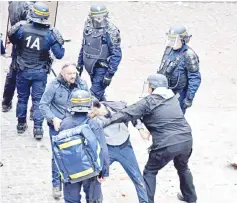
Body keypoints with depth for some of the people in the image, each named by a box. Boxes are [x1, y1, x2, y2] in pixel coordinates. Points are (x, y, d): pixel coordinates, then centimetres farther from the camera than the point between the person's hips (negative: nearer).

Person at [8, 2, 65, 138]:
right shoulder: (50, 34, -15)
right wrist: (60, 43, 5)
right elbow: (59, 55, -10)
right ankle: (38, 128, 2)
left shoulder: (22, 28, -14)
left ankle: (21, 124, 29)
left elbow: (13, 40, 6)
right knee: (38, 100, 7)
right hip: (40, 72, -1)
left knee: (22, 97, 17)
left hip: (23, 70, 1)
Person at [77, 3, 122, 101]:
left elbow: (116, 55, -17)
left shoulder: (110, 31, -18)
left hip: (102, 68, -7)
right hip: (90, 67, 7)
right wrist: (80, 63, 19)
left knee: (95, 94, -12)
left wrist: (109, 74, -19)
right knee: (99, 93, 19)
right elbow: (84, 46, 17)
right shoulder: (88, 26, 2)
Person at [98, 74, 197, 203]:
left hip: (167, 145, -6)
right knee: (183, 167, 33)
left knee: (150, 172, 15)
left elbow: (127, 114, -9)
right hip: (186, 140, 6)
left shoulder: (149, 102, -5)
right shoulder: (173, 98, 13)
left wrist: (106, 121, -8)